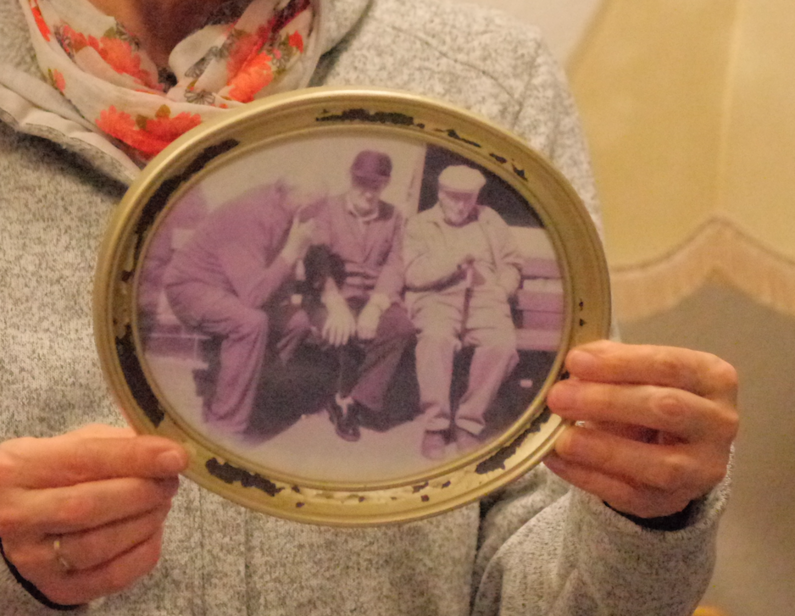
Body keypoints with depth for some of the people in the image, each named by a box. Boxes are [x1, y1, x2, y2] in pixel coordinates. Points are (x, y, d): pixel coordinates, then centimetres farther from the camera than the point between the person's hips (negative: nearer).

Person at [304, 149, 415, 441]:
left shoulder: (392, 217, 15)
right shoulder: (329, 211, 6)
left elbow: (394, 267, 2)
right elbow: (317, 263, -6)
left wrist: (375, 307, -18)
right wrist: (336, 305, -24)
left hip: (378, 298, 3)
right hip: (335, 295, -2)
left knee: (403, 328, -31)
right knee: (345, 329, -36)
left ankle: (347, 402, -20)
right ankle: (361, 399, -9)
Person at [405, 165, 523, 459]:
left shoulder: (490, 221, 24)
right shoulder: (420, 225, 14)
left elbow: (512, 264, 23)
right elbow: (414, 273, 0)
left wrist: (500, 291, 3)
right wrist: (456, 258, -9)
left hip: (485, 298, 2)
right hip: (438, 298, -2)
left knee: (502, 343, -32)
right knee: (437, 337, -39)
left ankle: (469, 423, -23)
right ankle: (435, 425, -31)